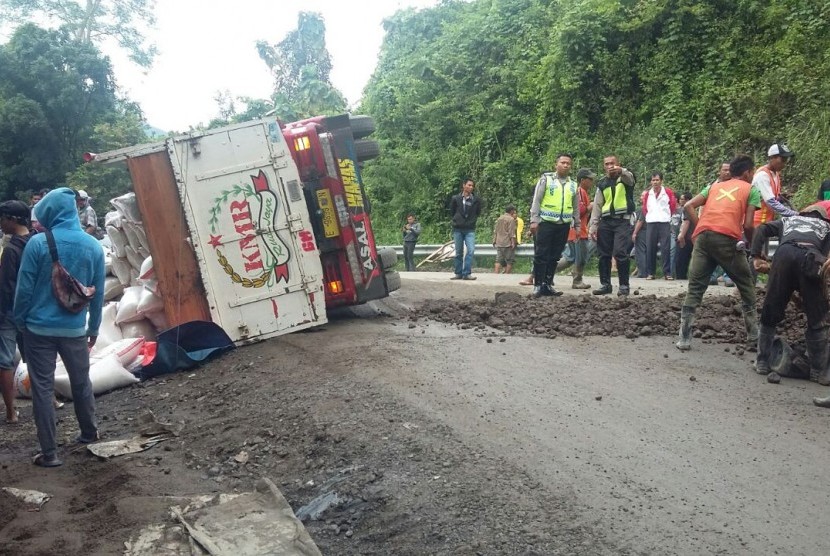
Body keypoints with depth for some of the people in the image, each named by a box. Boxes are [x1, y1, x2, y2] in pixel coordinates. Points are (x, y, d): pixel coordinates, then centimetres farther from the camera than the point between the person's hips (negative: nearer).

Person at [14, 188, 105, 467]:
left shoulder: (37, 243, -12)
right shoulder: (93, 246, -1)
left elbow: (24, 288, -8)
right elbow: (98, 293, 5)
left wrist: (19, 321, 6)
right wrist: (94, 328, 15)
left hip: (39, 328, -3)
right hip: (75, 329, 3)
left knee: (42, 389, 5)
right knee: (81, 383, 20)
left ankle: (50, 453, 8)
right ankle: (89, 433, 36)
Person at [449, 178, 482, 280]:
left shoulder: (476, 200, 2)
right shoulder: (456, 198, 0)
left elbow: (478, 212, 16)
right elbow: (452, 211, 13)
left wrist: (472, 220, 8)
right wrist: (456, 220, 11)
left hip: (470, 230, 0)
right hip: (458, 229, 0)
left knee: (471, 250, -14)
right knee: (458, 253, 6)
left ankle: (467, 273, -10)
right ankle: (458, 274, 13)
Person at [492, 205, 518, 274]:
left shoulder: (499, 219, 15)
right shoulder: (511, 219, -7)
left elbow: (495, 231, 17)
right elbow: (511, 233, -13)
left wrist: (494, 241, 23)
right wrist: (513, 242, -12)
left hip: (499, 243, 6)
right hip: (507, 243, -6)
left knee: (499, 260, 4)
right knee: (509, 261, 0)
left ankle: (496, 273, -5)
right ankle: (507, 274, -1)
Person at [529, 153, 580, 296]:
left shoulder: (573, 185, 14)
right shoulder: (546, 179, 1)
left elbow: (576, 207, 19)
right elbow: (536, 201, -3)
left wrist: (577, 225, 16)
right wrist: (534, 220, -10)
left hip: (564, 225, 4)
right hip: (546, 223, -4)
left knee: (554, 257, 7)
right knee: (541, 255, -5)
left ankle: (547, 285, 14)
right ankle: (537, 285, 1)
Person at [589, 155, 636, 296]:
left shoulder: (625, 178, 3)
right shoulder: (602, 184, 15)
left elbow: (630, 177, -25)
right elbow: (597, 206, 15)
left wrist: (621, 170, -48)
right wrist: (593, 226, 6)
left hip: (622, 221, -5)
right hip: (605, 222, 5)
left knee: (620, 253, -14)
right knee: (604, 255, 5)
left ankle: (624, 285, -6)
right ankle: (605, 284, 14)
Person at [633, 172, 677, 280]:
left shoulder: (668, 192, 4)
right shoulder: (647, 194, 12)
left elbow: (673, 206, 10)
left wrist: (665, 215, 11)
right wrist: (648, 216, 11)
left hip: (664, 223, -2)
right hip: (651, 224, 2)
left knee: (666, 248, -5)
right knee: (650, 249, 1)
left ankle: (667, 273, -3)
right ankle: (650, 273, 6)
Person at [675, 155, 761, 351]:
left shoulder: (715, 185, 28)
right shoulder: (751, 189, 17)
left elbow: (689, 206, 15)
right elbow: (747, 225, 5)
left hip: (703, 236, 3)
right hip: (727, 238, -3)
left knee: (695, 287, 6)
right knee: (745, 283, 17)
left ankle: (684, 338, -2)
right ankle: (753, 332, 24)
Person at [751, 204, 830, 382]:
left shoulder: (788, 220, 39)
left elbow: (761, 230, 22)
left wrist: (756, 257, 18)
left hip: (784, 254, 1)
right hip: (811, 259, -1)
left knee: (770, 314, 14)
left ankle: (762, 362, 18)